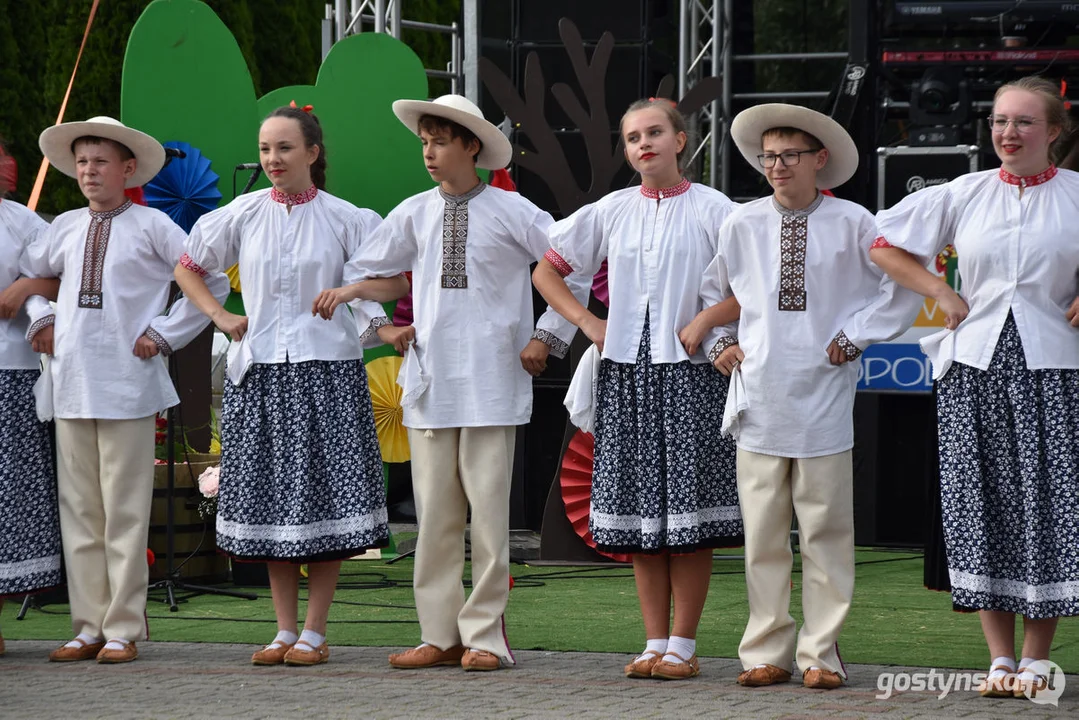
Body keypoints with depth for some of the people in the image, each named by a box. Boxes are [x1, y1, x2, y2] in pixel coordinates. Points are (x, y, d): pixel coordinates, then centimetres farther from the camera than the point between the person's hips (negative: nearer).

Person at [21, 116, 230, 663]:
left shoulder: (151, 226, 0)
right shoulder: (64, 229, 13)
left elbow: (212, 279, 0)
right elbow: (24, 275, 29)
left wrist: (164, 333, -3)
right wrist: (41, 324, 15)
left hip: (127, 385, -5)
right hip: (71, 384, 5)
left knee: (125, 513, -3)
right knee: (78, 511, 5)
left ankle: (123, 630, 1)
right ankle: (88, 628, 11)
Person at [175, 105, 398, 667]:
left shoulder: (344, 219, -1)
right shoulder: (244, 215, 5)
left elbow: (393, 275, 6)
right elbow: (187, 269, 16)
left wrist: (352, 296, -9)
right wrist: (219, 315, 5)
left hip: (326, 370, -2)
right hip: (259, 373, 2)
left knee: (323, 500, -4)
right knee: (270, 500, 4)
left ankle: (314, 633, 1)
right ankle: (284, 631, 10)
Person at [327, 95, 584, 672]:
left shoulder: (511, 212, -2)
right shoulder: (413, 215, 10)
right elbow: (362, 274, 23)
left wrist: (548, 336, -1)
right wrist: (383, 329, 12)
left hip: (490, 382, -4)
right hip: (430, 381, 4)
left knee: (489, 511, -4)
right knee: (434, 514, 4)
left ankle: (484, 636, 1)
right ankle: (439, 636, 10)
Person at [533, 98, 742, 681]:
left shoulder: (711, 209, 0)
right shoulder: (611, 212, 10)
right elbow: (545, 269, 18)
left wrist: (706, 320, -12)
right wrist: (586, 321, 7)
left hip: (689, 370, -4)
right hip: (626, 370, 4)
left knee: (689, 510, -5)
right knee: (639, 509, 3)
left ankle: (683, 646, -1)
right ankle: (655, 643, 8)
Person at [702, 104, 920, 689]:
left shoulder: (852, 224, -1)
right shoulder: (742, 224, 6)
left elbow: (905, 288, 7)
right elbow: (710, 288, 23)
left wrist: (853, 339, 1)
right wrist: (725, 341, 11)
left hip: (823, 396, -2)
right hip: (759, 397, 2)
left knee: (826, 531, 0)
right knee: (762, 535, 2)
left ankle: (821, 654, 6)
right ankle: (765, 654, 8)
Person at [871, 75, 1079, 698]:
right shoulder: (965, 195, 8)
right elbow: (885, 244, 15)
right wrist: (941, 293, 6)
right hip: (975, 366, 2)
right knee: (982, 504, 0)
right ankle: (1001, 658, 6)